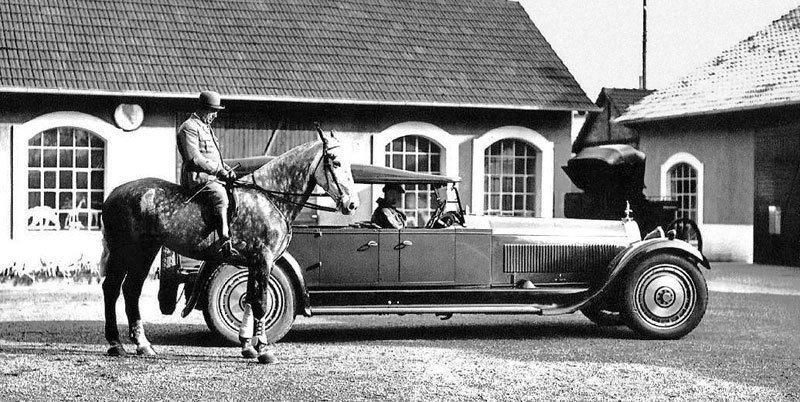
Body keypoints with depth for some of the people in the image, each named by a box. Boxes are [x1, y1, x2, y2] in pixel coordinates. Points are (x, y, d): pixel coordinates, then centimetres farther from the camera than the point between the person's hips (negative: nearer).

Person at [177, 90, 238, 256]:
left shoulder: (206, 128, 25)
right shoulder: (189, 127, -7)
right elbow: (195, 158, -19)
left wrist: (227, 169, 11)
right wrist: (219, 169, -18)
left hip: (212, 176, 10)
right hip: (198, 177, -10)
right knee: (220, 195, -33)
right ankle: (225, 243, -40)